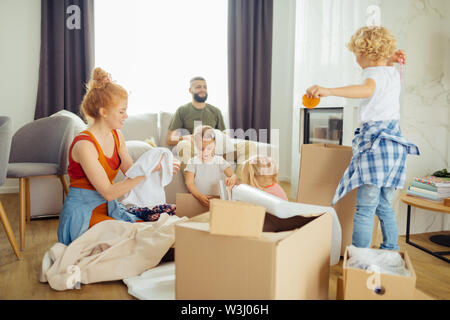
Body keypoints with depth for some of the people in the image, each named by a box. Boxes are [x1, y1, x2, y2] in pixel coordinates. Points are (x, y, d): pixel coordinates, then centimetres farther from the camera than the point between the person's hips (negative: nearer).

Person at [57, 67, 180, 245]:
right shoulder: (84, 145, -21)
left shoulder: (117, 136, 4)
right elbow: (109, 192, -22)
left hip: (109, 208, 7)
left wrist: (156, 165, -9)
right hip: (83, 212, -7)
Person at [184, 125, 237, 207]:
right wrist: (200, 196, -25)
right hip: (197, 199, 0)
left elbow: (234, 176, -1)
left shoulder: (220, 161, 4)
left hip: (216, 199, 0)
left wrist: (232, 179, -28)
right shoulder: (192, 162, 1)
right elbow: (189, 183, -7)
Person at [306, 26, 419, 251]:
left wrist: (328, 91, -42)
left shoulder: (374, 72, -5)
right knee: (384, 206, 17)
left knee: (365, 208, -10)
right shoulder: (394, 74, 19)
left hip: (377, 141, -9)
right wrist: (390, 61, 28)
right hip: (396, 140, 9)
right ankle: (391, 253, 25)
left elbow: (367, 89, -30)